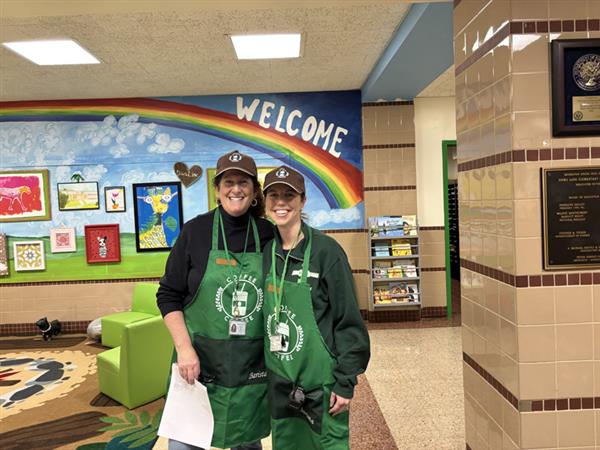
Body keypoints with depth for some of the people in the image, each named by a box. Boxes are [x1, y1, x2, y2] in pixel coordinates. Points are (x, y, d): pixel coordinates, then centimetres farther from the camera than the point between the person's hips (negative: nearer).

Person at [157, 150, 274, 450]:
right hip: (199, 360, -1)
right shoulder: (195, 231, -5)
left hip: (252, 365, 2)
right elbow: (168, 296, -2)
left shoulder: (268, 235, -2)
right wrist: (184, 349, -12)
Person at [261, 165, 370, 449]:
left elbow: (348, 320, -11)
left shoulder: (325, 250, -13)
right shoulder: (265, 252, 2)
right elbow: (261, 315, 10)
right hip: (279, 383, 5)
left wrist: (345, 382, -12)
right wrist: (261, 369, 9)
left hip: (321, 382, -4)